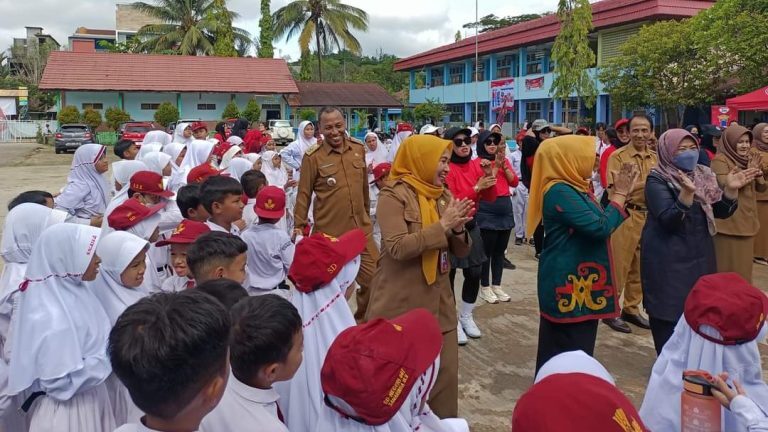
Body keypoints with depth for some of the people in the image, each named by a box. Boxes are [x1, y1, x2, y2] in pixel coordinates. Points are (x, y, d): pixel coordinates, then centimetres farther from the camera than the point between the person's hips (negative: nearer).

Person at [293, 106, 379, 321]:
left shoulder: (359, 148, 3)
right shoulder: (312, 156, -10)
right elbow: (304, 195, -4)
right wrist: (299, 226, -4)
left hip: (361, 230, 4)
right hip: (329, 235, -4)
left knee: (374, 280, 9)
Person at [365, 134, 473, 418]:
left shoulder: (444, 196, 8)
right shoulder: (393, 196, -11)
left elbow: (461, 252, 9)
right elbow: (398, 248, -23)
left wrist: (458, 229, -12)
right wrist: (442, 226, -21)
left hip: (438, 302, 6)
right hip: (401, 304, -6)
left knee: (447, 375, 10)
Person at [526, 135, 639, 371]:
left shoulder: (574, 188, 11)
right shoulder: (559, 192, -20)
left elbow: (602, 221, 20)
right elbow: (600, 227, -25)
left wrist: (620, 193, 10)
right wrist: (620, 193, -15)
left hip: (579, 281, 11)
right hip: (567, 284, -11)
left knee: (578, 349, 18)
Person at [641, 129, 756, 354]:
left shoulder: (703, 175, 8)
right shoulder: (657, 180, -11)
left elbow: (721, 211, 6)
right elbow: (668, 220, -22)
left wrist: (731, 190, -12)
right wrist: (687, 194, -36)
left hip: (700, 254, 6)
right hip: (668, 259, -6)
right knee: (670, 312, -2)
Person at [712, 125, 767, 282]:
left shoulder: (749, 159, 13)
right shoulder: (720, 160, -10)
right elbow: (724, 186, -22)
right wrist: (748, 171, -20)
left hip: (747, 219, 7)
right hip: (728, 220, -7)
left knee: (744, 261, 14)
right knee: (728, 263, -2)